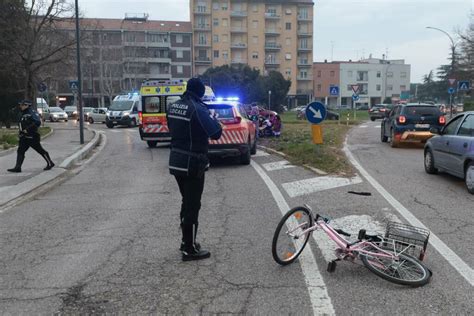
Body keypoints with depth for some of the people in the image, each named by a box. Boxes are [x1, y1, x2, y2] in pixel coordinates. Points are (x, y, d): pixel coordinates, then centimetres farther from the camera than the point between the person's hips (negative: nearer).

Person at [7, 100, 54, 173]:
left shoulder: (32, 113, -13)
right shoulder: (23, 114, 16)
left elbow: (37, 123, -26)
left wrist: (27, 130, -24)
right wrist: (20, 130, 10)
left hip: (32, 137, -9)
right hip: (24, 138, 9)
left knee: (41, 150, 3)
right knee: (20, 151, -1)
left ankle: (50, 163, 17)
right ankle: (18, 167, -3)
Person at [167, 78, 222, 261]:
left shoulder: (173, 107, 6)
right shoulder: (198, 109, -18)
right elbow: (216, 133, -18)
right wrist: (214, 119, 1)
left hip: (176, 162, 8)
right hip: (192, 164, -8)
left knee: (186, 203, 20)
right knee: (193, 206, 1)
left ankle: (186, 241, 31)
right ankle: (190, 250, 8)